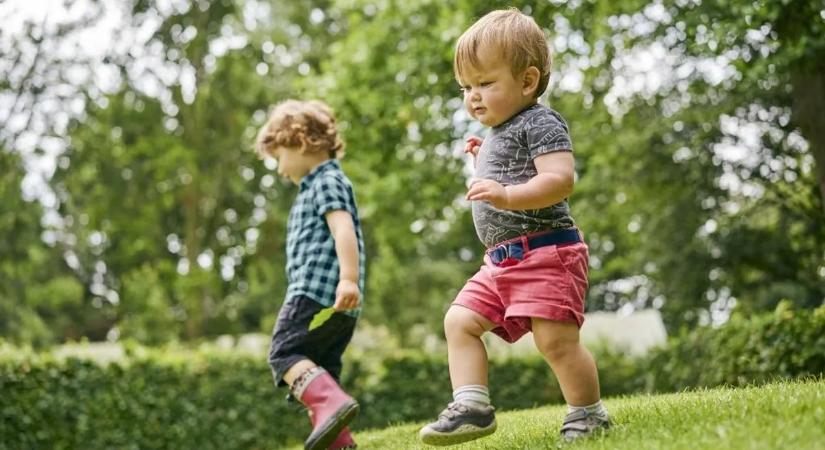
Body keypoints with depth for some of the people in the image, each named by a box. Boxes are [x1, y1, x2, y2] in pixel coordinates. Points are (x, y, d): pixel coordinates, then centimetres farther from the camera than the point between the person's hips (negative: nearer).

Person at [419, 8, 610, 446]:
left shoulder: (539, 122, -8)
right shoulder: (497, 135, 22)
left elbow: (560, 180, -23)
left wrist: (506, 194, -35)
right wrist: (484, 162, 25)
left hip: (545, 251, -10)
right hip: (502, 261, 10)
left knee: (555, 338, -11)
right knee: (460, 320, 0)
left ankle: (589, 415, 5)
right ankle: (472, 406, -5)